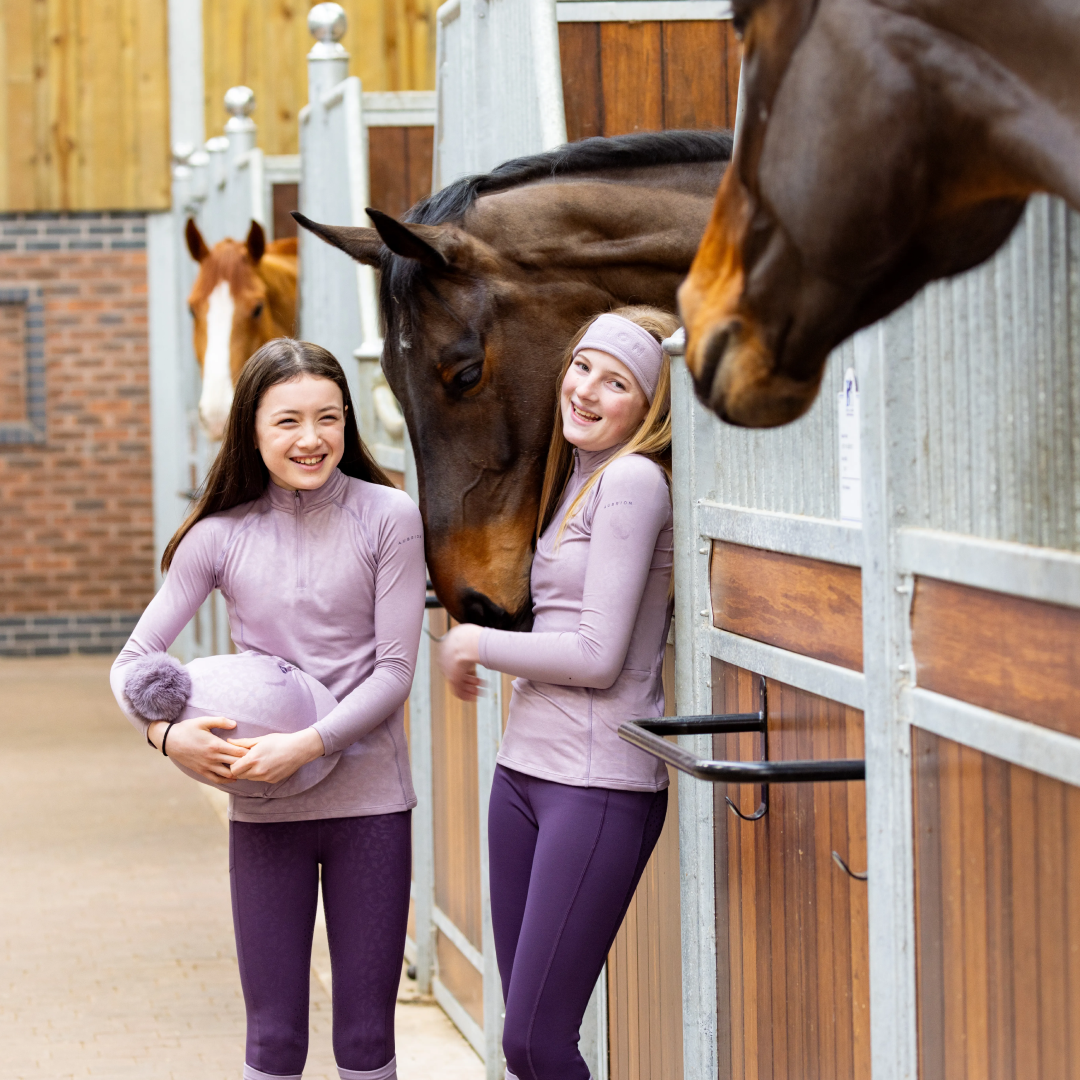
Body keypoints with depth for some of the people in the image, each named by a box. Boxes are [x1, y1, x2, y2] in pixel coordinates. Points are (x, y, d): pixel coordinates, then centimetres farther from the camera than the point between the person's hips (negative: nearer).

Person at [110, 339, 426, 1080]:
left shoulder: (388, 518, -5)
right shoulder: (222, 535, 0)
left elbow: (394, 671, -7)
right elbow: (133, 662, 0)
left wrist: (308, 744, -20)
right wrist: (167, 734, -20)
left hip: (369, 800, -1)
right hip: (264, 808, 1)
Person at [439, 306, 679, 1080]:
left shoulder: (633, 479, -12)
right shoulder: (573, 479, 16)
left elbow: (598, 657, -15)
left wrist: (477, 645, -4)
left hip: (599, 783, -9)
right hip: (525, 766, 9)